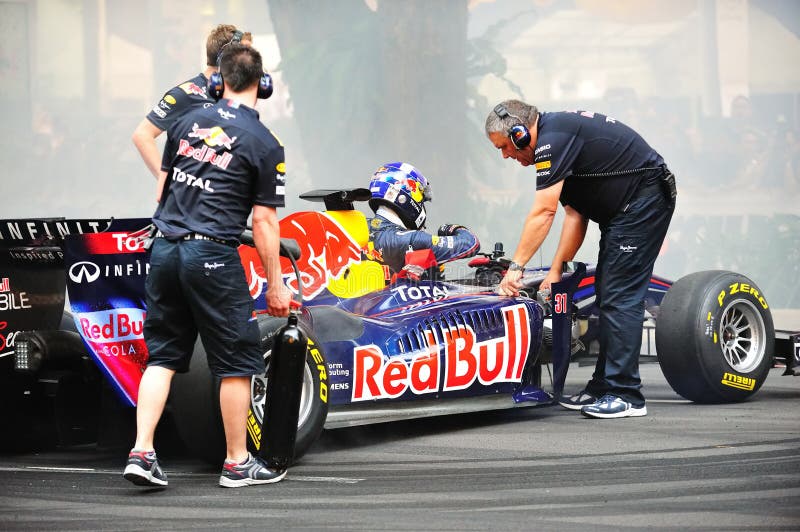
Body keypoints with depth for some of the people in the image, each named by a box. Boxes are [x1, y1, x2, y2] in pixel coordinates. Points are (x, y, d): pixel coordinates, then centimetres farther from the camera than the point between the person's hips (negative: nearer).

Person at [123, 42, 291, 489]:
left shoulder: (188, 122, 10)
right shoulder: (264, 144, -5)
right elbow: (264, 222, -6)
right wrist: (276, 284, 1)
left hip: (165, 248, 6)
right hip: (213, 256, -6)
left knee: (164, 354, 12)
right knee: (238, 360, 6)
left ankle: (142, 452, 3)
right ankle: (238, 463, 12)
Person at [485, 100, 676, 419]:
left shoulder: (553, 139, -17)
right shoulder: (558, 135, 14)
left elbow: (543, 212, -22)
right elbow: (575, 214, 13)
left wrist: (515, 268, -19)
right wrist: (556, 272, 9)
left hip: (643, 199, -11)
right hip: (622, 210, 11)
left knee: (620, 296, -12)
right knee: (608, 294, 11)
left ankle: (625, 395, -11)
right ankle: (603, 389, 15)